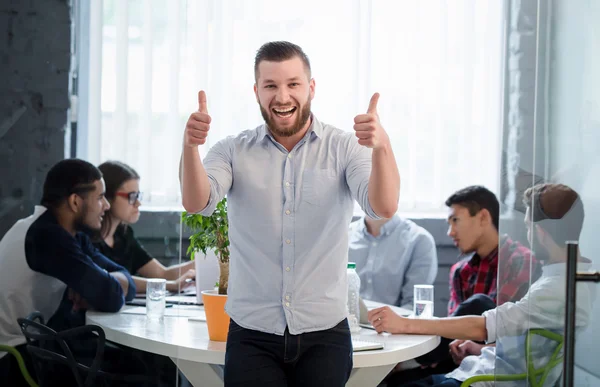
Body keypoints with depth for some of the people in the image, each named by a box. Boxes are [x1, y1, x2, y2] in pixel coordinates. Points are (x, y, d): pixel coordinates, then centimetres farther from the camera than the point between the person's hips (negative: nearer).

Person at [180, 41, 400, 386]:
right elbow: (197, 203, -15)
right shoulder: (234, 152, 1)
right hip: (252, 336, 0)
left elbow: (384, 208, -17)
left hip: (324, 335, 0)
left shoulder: (344, 148, -1)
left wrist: (382, 147, -37)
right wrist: (190, 146, -35)